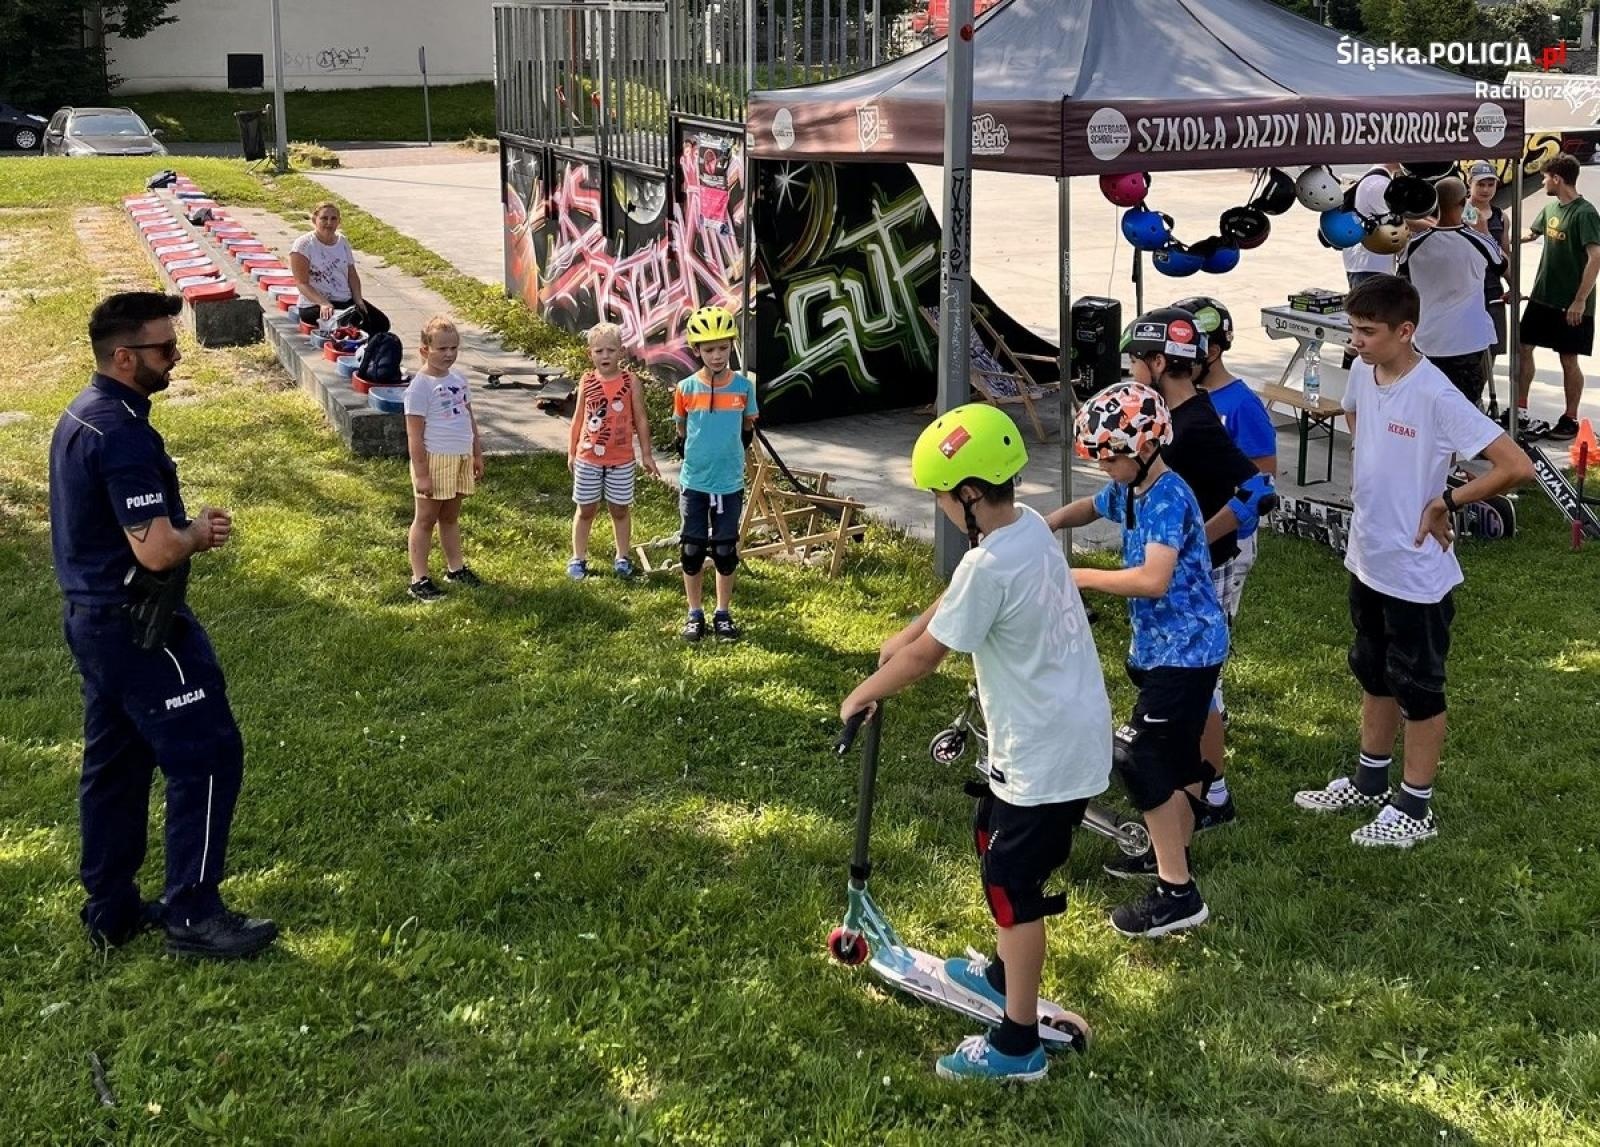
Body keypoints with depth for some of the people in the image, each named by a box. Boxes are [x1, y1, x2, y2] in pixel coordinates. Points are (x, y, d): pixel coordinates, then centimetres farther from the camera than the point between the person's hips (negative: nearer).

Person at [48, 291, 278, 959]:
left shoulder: (82, 415, 10)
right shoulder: (123, 434, -23)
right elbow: (157, 551, -28)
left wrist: (187, 527, 7)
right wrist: (198, 533, -6)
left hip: (91, 616, 10)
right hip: (138, 626, -10)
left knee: (114, 763, 16)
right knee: (207, 756, -3)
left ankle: (111, 911, 26)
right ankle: (192, 916, 2)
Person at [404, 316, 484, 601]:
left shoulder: (458, 378, 7)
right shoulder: (420, 387, -16)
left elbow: (469, 417, 18)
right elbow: (414, 436, -16)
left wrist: (477, 454, 17)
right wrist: (422, 474, -18)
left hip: (461, 458, 7)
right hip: (435, 460, -7)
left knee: (450, 516, 19)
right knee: (426, 519, 2)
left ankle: (455, 568, 31)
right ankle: (419, 580, 7)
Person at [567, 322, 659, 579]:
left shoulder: (630, 382, -6)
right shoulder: (586, 382, -2)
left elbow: (641, 420, -1)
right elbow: (578, 419, 7)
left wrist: (646, 454, 1)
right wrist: (571, 451, 10)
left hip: (621, 459, -1)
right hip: (588, 457, 1)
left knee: (619, 509, 10)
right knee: (585, 509, 9)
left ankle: (622, 557, 23)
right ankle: (578, 558, 18)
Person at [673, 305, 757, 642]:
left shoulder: (743, 387, -5)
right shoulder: (686, 389, -6)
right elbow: (681, 431, 8)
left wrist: (729, 454, 9)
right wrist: (697, 457, 7)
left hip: (729, 484, 0)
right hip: (693, 483, 0)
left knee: (725, 550, 7)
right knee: (692, 549, 6)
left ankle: (723, 614, 21)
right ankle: (695, 614, 19)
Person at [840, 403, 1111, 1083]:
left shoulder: (989, 567, -27)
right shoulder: (1029, 525, 0)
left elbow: (925, 658, -15)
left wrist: (863, 694, 0)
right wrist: (907, 634, 23)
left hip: (1045, 752, -10)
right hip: (1071, 728, 10)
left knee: (1013, 883, 0)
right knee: (994, 837, 26)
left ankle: (1017, 1046, 10)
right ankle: (1005, 974, 44)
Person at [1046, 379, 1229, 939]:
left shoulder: (1169, 499, -23)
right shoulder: (1129, 490, 6)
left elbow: (1153, 578, -36)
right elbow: (1090, 507, 28)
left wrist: (1079, 576, -28)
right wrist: (1043, 525, 7)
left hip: (1184, 650, -10)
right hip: (1162, 645, 10)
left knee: (1139, 756, -13)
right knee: (1173, 751, 22)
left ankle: (1178, 894, -8)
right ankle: (1176, 848, 40)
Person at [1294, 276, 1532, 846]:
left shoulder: (1436, 396, -25)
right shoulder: (1362, 375, -2)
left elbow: (1516, 466, -27)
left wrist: (1446, 502, -19)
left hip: (1416, 571, -8)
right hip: (1367, 559, 8)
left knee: (1418, 686, 7)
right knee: (1373, 672, 23)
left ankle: (1415, 806, 22)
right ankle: (1370, 780, 40)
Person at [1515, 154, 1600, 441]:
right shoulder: (1551, 208, 6)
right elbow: (1532, 234, 26)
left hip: (1571, 304, -8)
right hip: (1542, 297, 8)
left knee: (1568, 360, 1)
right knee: (1523, 348, 9)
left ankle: (1570, 420, 13)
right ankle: (1520, 412, 19)